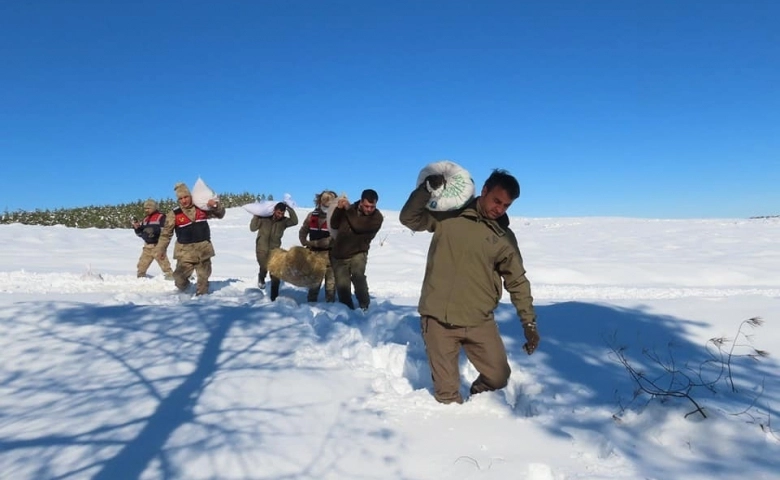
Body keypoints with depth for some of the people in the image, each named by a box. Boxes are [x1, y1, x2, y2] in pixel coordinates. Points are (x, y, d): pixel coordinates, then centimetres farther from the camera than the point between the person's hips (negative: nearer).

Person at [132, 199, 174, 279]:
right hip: (147, 246, 7)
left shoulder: (161, 217, -4)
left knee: (164, 263, -11)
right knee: (142, 265, 13)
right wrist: (137, 227, 3)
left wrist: (154, 230, -27)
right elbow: (140, 233, 22)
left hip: (157, 245, -7)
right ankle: (140, 277, 27)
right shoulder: (145, 219, 18)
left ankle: (170, 277, -8)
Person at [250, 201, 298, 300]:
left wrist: (290, 209, -27)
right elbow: (252, 228, -8)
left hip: (275, 249, 2)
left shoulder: (283, 221, -7)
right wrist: (256, 216, -17)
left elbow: (295, 221, -24)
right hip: (262, 249, -2)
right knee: (264, 268, -20)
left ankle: (274, 297, 15)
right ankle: (261, 277, 18)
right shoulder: (263, 217, -9)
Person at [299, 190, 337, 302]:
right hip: (314, 255, 5)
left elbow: (333, 239, -19)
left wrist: (314, 243, -16)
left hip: (330, 256, -5)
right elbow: (302, 232, 16)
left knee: (330, 284, 2)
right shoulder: (312, 215, 4)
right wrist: (305, 243, -1)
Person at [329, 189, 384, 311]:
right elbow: (334, 225, 3)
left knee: (358, 275, -30)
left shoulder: (377, 217, -11)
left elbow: (358, 226, -27)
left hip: (357, 253, -3)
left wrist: (348, 209, -19)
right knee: (342, 286, 3)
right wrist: (339, 208, -11)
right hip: (339, 254, 4)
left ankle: (364, 305, -16)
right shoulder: (351, 209, 3)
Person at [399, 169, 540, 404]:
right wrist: (427, 188, -18)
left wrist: (529, 323, 3)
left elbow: (518, 282, 7)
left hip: (479, 321, 2)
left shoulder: (505, 238, 4)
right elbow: (409, 218, -3)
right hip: (438, 318, -2)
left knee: (498, 377, 10)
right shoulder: (448, 214, 0)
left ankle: (477, 398, 39)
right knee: (446, 388, 7)